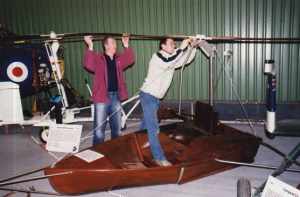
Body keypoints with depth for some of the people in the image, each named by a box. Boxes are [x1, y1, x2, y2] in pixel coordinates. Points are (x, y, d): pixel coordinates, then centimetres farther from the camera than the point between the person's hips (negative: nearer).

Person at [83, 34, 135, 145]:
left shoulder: (118, 59, 14)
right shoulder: (98, 58, -4)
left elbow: (130, 60, 7)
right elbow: (88, 65, -20)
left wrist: (126, 46, 4)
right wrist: (90, 47, -26)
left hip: (116, 96, 6)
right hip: (102, 97, -5)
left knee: (117, 128, 17)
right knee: (99, 129, -3)